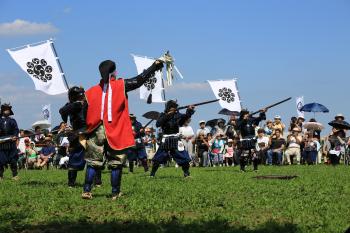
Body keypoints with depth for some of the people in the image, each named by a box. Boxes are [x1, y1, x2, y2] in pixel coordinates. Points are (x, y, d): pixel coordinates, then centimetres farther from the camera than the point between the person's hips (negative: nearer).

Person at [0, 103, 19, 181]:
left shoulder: (12, 121, 11)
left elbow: (16, 130, 5)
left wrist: (15, 136, -13)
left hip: (11, 143, 0)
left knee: (13, 160, 0)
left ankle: (15, 175, 6)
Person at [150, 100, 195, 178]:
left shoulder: (177, 115, 1)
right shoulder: (163, 115, 0)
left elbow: (185, 116, -16)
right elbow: (157, 124, -16)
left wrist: (189, 111, -37)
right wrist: (167, 116, -23)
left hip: (176, 141, 1)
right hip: (165, 141, 0)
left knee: (184, 158, -7)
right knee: (157, 159, 3)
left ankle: (186, 174, 6)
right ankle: (152, 174, 15)